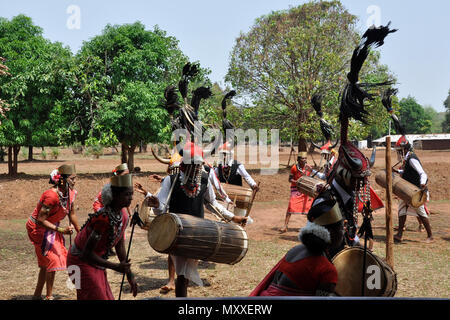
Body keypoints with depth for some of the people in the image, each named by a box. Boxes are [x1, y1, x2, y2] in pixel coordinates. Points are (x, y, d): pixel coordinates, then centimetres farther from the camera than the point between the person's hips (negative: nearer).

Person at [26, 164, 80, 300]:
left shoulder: (71, 193, -7)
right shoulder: (51, 195, -31)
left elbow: (72, 215, 7)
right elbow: (40, 220, -29)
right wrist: (61, 230, -34)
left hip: (52, 228, 8)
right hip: (38, 228, -8)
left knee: (46, 263, 16)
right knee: (52, 260, -9)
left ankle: (37, 295, 30)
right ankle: (49, 296, 2)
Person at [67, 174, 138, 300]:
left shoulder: (124, 215, -5)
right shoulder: (104, 218, -30)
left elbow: (120, 246, 8)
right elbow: (87, 253, -28)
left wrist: (129, 274, 9)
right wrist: (116, 267, -28)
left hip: (96, 261, 9)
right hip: (81, 262, -9)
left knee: (108, 297, 12)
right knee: (99, 297, -10)